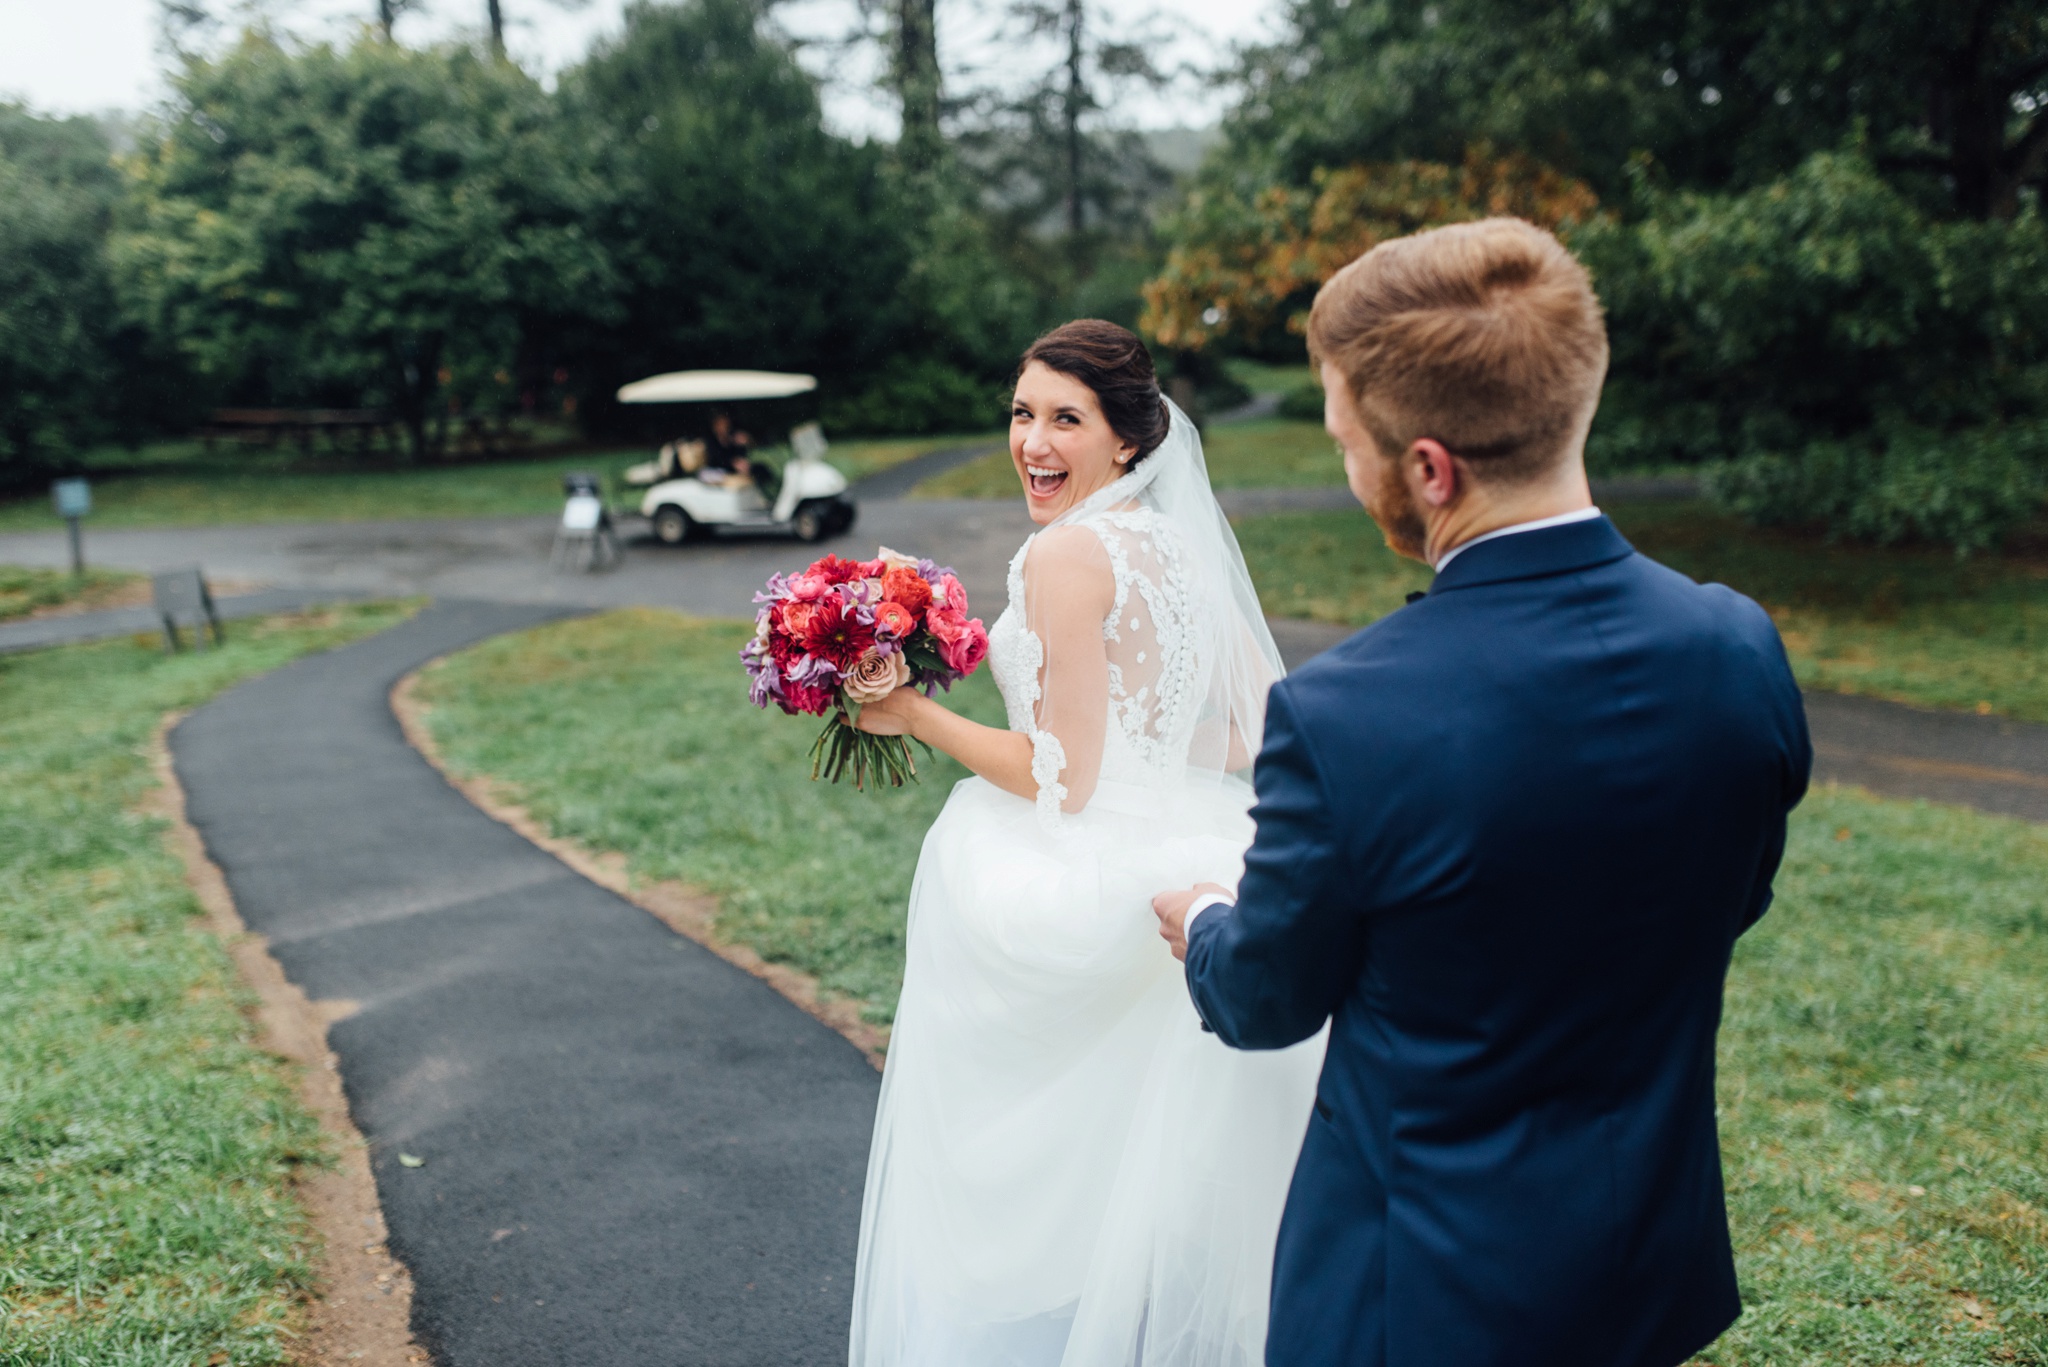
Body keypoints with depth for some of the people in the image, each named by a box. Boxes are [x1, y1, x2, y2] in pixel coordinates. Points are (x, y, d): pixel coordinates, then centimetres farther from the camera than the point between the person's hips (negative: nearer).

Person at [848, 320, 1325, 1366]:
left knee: (1023, 1181, 12)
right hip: (1178, 879, 8)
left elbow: (1061, 779, -18)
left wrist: (914, 715, -10)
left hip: (1073, 906, -8)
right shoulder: (1181, 542, 6)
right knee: (1140, 1175, 21)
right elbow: (1257, 730, 7)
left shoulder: (1068, 552, -17)